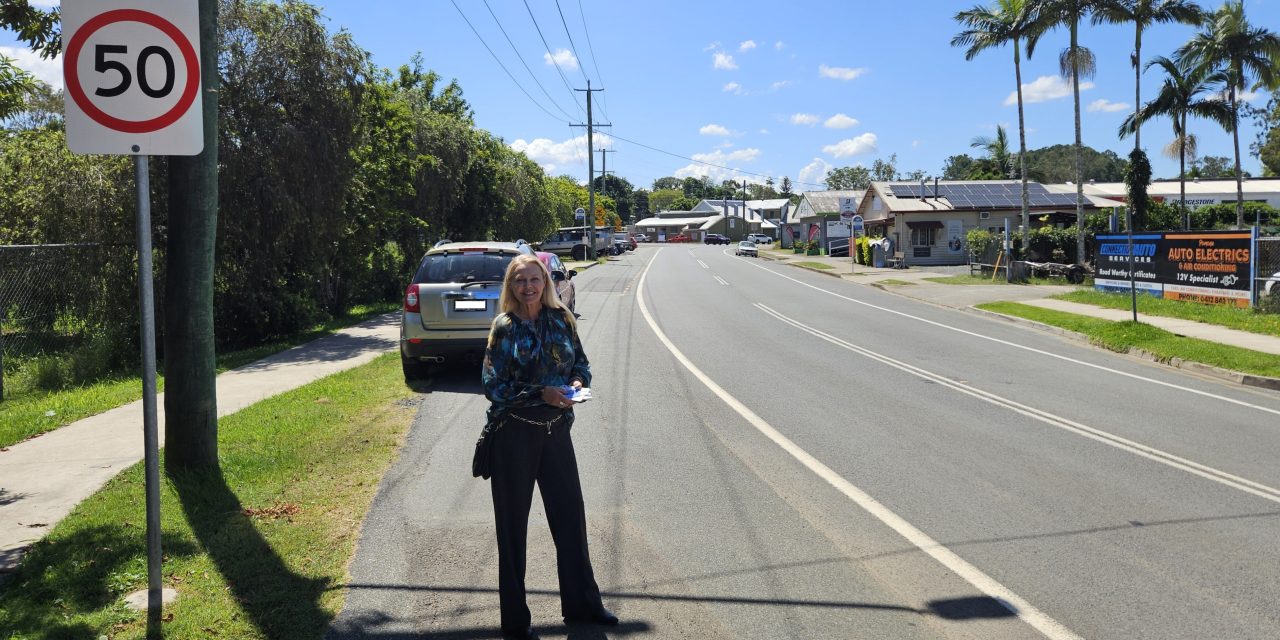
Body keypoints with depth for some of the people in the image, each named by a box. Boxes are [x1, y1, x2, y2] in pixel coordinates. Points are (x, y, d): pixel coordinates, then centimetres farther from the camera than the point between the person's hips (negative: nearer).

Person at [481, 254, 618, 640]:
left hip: (556, 429, 4)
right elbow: (493, 386, -10)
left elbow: (581, 363, 13)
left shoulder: (561, 320, 3)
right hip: (514, 432, -4)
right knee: (513, 524, 6)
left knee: (570, 515, 12)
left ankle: (582, 604, 31)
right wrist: (540, 394, -20)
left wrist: (577, 383, -9)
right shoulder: (504, 327, -8)